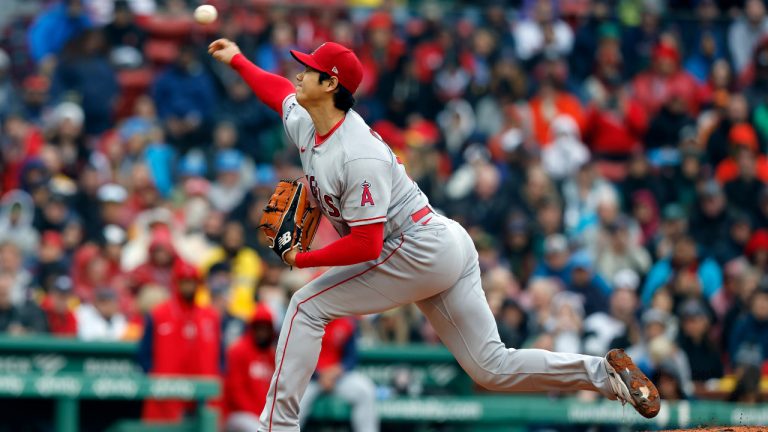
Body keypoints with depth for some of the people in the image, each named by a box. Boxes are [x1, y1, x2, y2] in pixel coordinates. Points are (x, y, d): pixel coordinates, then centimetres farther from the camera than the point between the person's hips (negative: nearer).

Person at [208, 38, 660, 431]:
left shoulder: (359, 157, -24)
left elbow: (365, 246, -26)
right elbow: (278, 88, 30)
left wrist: (301, 259, -15)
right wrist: (237, 60, 34)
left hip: (422, 251, -10)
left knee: (307, 306, -8)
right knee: (493, 367, 7)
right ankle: (605, 372, 5)